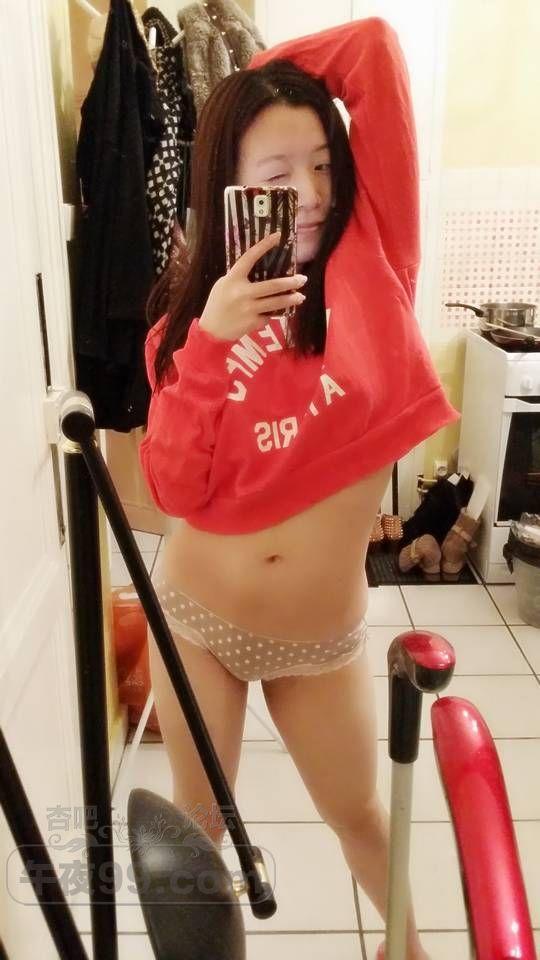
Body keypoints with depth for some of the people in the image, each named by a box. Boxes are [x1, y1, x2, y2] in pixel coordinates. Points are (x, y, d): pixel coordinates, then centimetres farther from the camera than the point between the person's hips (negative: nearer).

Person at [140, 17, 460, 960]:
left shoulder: (370, 266, -9)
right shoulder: (194, 308, -4)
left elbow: (373, 44, -14)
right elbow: (174, 491, -15)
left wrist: (257, 77, -2)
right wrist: (208, 344, -24)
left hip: (321, 640, 0)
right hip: (196, 620, 1)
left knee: (358, 814, 22)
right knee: (199, 821, 20)